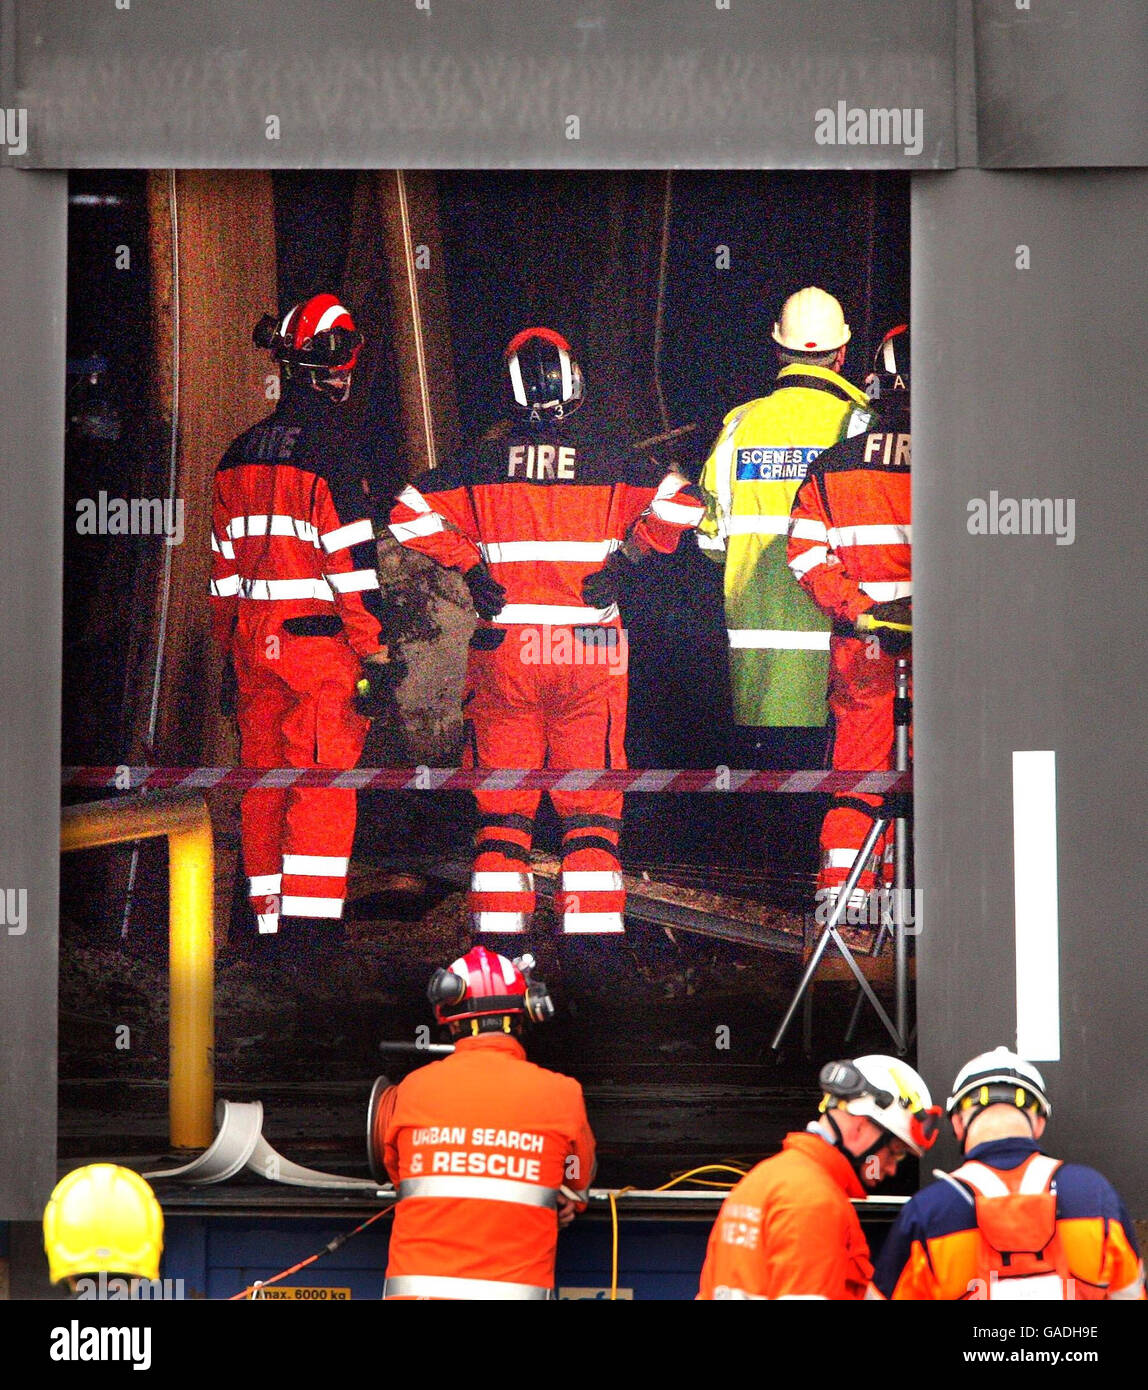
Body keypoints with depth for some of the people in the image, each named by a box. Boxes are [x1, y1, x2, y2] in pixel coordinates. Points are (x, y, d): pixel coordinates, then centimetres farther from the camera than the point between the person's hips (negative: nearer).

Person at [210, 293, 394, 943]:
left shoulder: (240, 455, 12)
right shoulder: (326, 449, -11)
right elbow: (351, 559, -14)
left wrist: (231, 652, 24)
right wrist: (374, 651, -11)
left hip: (252, 641, 7)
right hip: (317, 641, -7)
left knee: (266, 783, 13)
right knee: (324, 790, -6)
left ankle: (268, 916, 19)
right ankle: (310, 922, -11)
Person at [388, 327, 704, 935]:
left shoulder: (485, 457, 2)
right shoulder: (609, 455, 1)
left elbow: (409, 513, 0)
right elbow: (681, 502, -7)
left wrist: (470, 565, 4)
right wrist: (623, 558, -1)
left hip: (503, 649, 1)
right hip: (590, 653, -1)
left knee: (501, 807, 8)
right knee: (591, 806, 6)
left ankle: (496, 932, 5)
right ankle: (590, 925, 1)